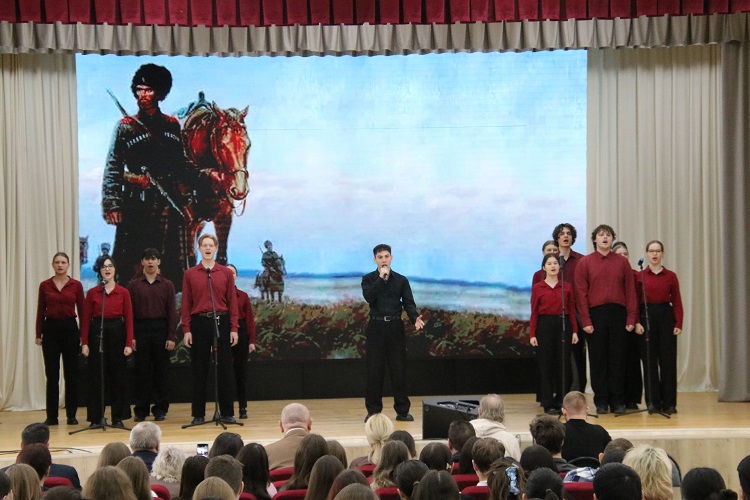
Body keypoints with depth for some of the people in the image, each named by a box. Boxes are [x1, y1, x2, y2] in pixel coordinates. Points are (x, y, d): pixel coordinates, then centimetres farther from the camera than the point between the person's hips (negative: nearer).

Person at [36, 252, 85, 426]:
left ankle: (71, 415, 10)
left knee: (71, 373, 2)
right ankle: (51, 416, 8)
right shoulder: (45, 285, 3)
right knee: (52, 374, 3)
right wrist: (38, 334, 1)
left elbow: (81, 311, 3)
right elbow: (40, 311, 5)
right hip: (50, 328, 0)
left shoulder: (76, 285, 1)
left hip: (70, 328, 0)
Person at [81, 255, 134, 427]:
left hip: (117, 333, 0)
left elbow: (129, 319, 0)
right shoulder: (92, 293, 4)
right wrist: (84, 343, -4)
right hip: (97, 333, 0)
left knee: (118, 376, 3)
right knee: (96, 376, 2)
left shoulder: (123, 292, 3)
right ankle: (96, 417, 10)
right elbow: (86, 319, 2)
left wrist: (129, 343, -7)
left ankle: (118, 417, 11)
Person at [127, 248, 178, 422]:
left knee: (161, 370, 3)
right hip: (141, 329, 0)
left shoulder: (167, 285, 7)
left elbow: (172, 312, 3)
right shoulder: (133, 285, 7)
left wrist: (172, 337, -5)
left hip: (161, 329, 0)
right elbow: (130, 312, 4)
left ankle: (160, 409, 10)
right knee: (142, 371, 2)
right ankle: (141, 410, 8)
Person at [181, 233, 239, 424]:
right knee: (199, 369, 4)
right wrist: (186, 330, -4)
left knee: (224, 368, 2)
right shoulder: (190, 274, 5)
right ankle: (198, 414, 10)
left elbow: (232, 302, 4)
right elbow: (186, 304, 3)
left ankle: (227, 412, 9)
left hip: (222, 322, 0)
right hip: (199, 322, 0)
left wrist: (234, 328, -3)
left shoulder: (226, 273, 6)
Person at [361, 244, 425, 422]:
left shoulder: (401, 280, 7)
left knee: (399, 370, 2)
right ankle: (373, 411, 9)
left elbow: (408, 303, 0)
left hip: (395, 327, 1)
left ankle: (402, 410, 9)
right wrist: (381, 278, -17)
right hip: (376, 327, -1)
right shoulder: (368, 279, 5)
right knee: (374, 371, 1)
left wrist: (415, 319, -19)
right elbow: (369, 297, -14)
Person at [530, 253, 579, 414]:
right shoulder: (537, 288, 3)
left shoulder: (567, 287, 8)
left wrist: (575, 331, 0)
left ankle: (561, 401, 12)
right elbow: (534, 312, 1)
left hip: (563, 325, 1)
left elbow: (572, 310, 7)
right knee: (546, 365, 0)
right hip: (544, 326, -1)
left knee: (564, 364, 1)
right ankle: (548, 404, 6)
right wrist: (532, 334, -4)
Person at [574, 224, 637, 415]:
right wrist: (586, 321, -8)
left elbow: (630, 291, 5)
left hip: (618, 314, 1)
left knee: (617, 359, 3)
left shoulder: (622, 262, 8)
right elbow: (581, 293, -1)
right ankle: (601, 401, 9)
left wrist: (631, 318, -3)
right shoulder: (585, 263, 4)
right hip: (595, 314, -1)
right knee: (598, 359, 3)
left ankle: (618, 401, 10)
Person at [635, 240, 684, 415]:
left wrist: (678, 324, -7)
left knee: (668, 360, 1)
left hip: (666, 316, 0)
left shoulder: (670, 276, 5)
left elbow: (677, 302, 2)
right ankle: (653, 402, 9)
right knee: (649, 360, 2)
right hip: (646, 316, 0)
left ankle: (669, 403, 7)